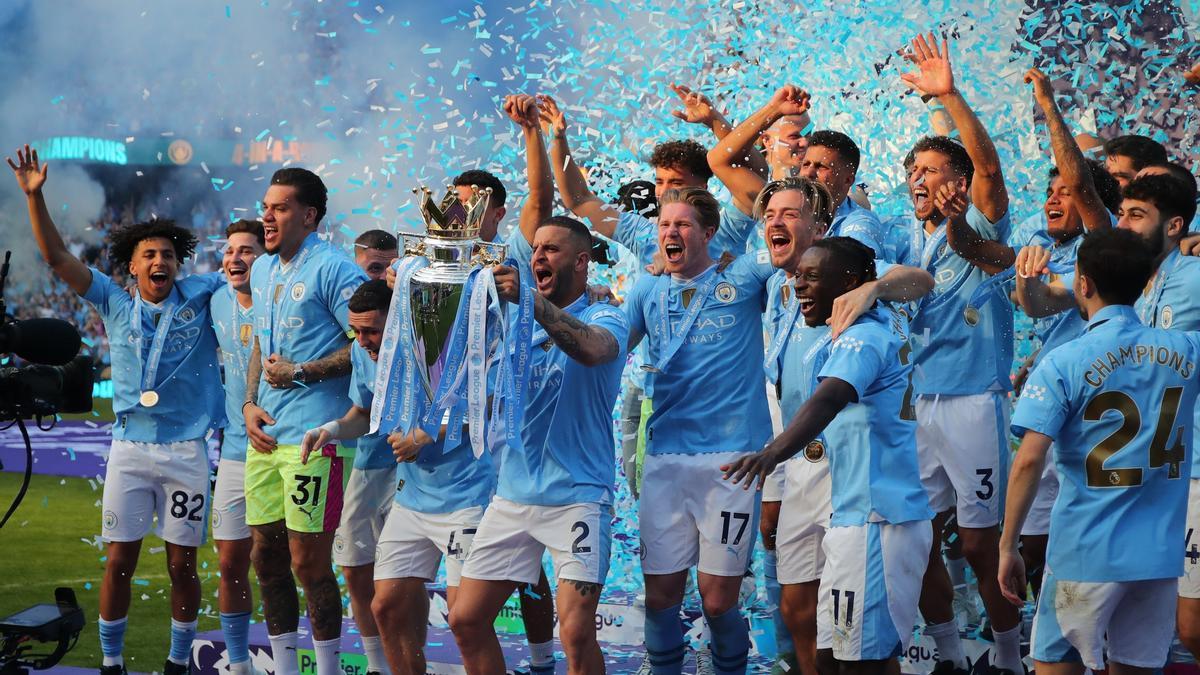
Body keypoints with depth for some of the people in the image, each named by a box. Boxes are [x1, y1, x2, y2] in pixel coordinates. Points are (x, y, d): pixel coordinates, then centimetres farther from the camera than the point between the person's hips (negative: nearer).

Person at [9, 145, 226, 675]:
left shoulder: (201, 297, 3)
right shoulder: (115, 304, 6)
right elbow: (57, 258, 2)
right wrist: (34, 196, -6)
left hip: (187, 451, -1)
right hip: (129, 448, 1)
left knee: (182, 565, 5)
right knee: (119, 561, 2)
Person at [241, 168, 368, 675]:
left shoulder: (333, 269, -9)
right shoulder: (262, 270, 17)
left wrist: (302, 373, -14)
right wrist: (249, 404, 10)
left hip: (316, 437, -8)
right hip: (266, 436, 8)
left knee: (308, 561, -6)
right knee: (266, 556, 11)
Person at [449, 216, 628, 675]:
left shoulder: (604, 319, -4)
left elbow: (592, 348, -27)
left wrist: (532, 300, -41)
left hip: (576, 495, -6)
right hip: (512, 494, 6)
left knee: (576, 632, -15)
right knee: (466, 620, 5)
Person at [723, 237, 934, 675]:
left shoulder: (861, 339, -17)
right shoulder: (887, 323, 13)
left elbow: (829, 399, -36)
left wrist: (773, 453, -51)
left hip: (876, 522, -11)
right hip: (852, 518, 11)